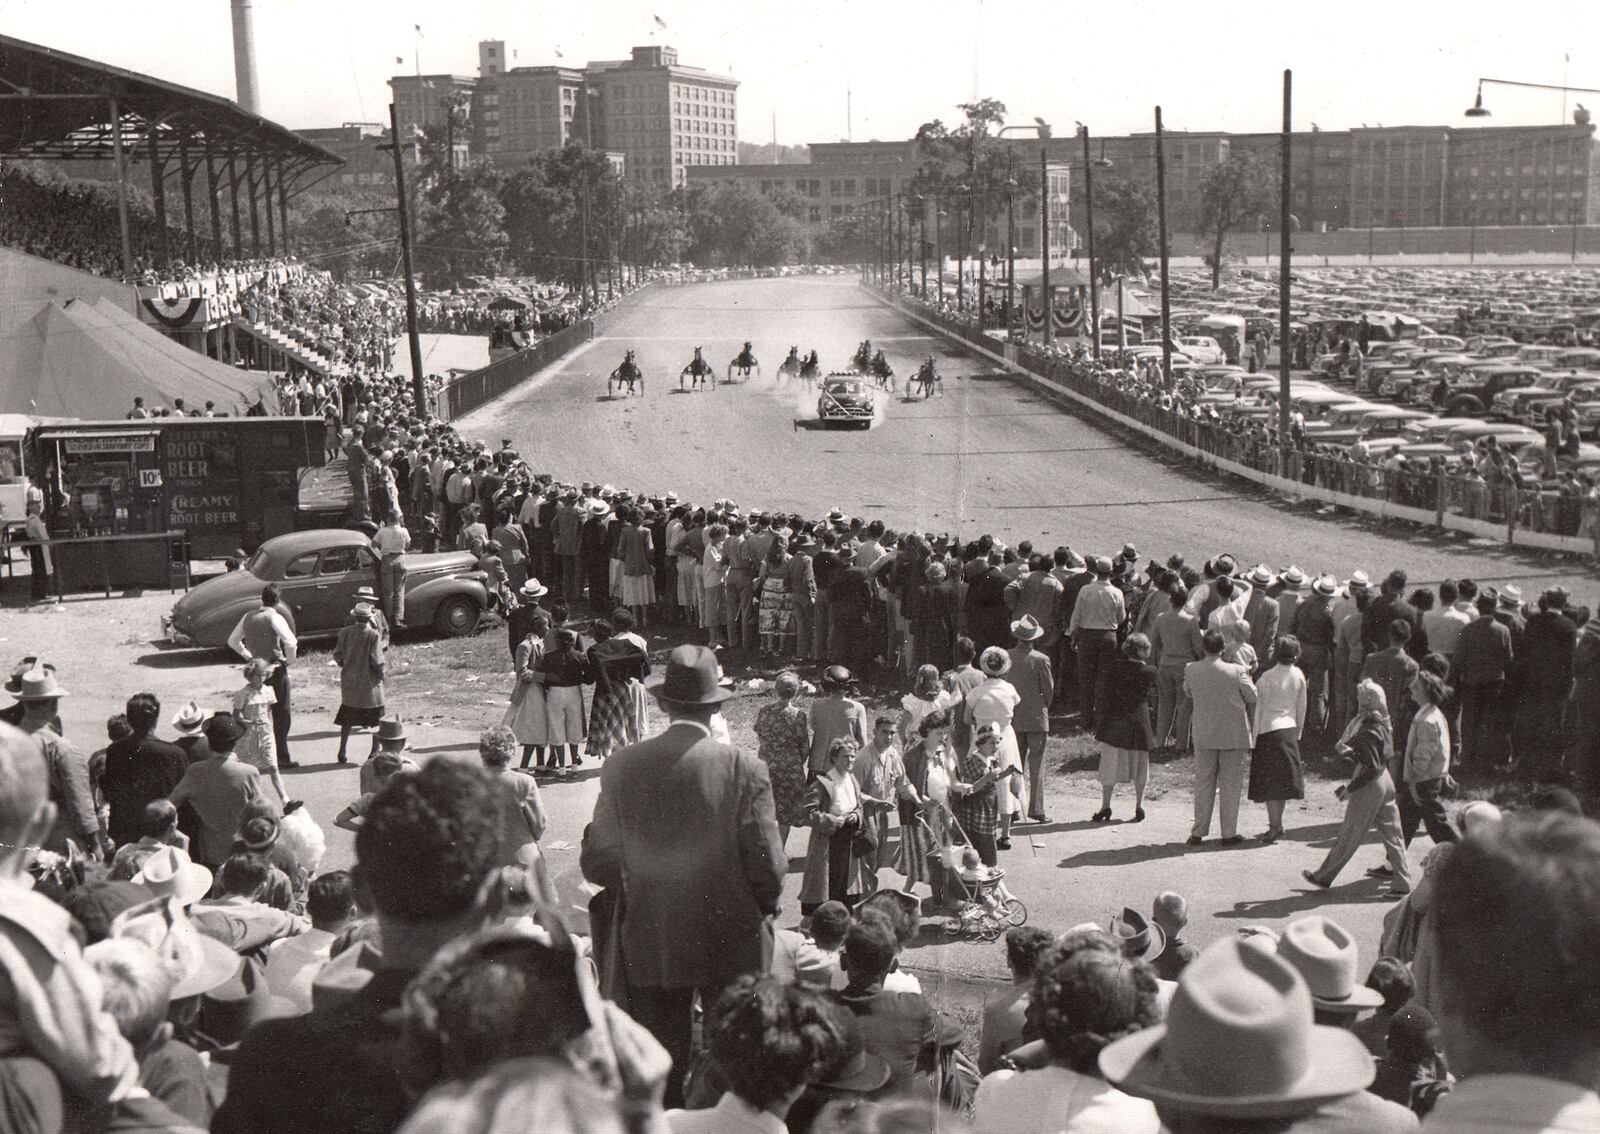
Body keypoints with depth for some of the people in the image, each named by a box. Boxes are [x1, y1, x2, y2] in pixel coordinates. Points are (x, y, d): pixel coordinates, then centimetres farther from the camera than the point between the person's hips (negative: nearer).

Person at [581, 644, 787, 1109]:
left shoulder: (622, 767, -8)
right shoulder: (745, 769, -14)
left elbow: (596, 864, -3)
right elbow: (767, 866, -12)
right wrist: (762, 909, 9)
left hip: (648, 945, 2)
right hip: (731, 944, -1)